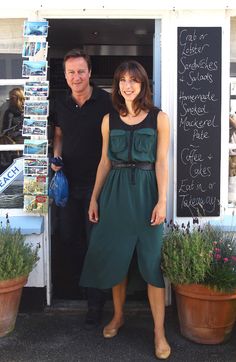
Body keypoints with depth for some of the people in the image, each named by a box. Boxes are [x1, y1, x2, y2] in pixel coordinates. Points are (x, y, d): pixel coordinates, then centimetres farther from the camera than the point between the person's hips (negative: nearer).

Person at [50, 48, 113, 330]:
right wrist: (56, 157, 0)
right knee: (68, 236, 14)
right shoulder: (59, 105, 5)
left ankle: (96, 303, 13)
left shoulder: (106, 102, -9)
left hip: (97, 182, -5)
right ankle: (73, 288, 36)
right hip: (68, 181, 5)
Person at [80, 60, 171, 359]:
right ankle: (118, 317, 29)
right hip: (115, 192, 3)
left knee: (151, 260, -2)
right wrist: (94, 198, 8)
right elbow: (105, 161, 11)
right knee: (115, 256, 10)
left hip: (146, 192, -3)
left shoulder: (159, 118, -1)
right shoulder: (109, 119, 7)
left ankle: (159, 331, 6)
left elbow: (161, 162, -4)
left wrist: (161, 201, -11)